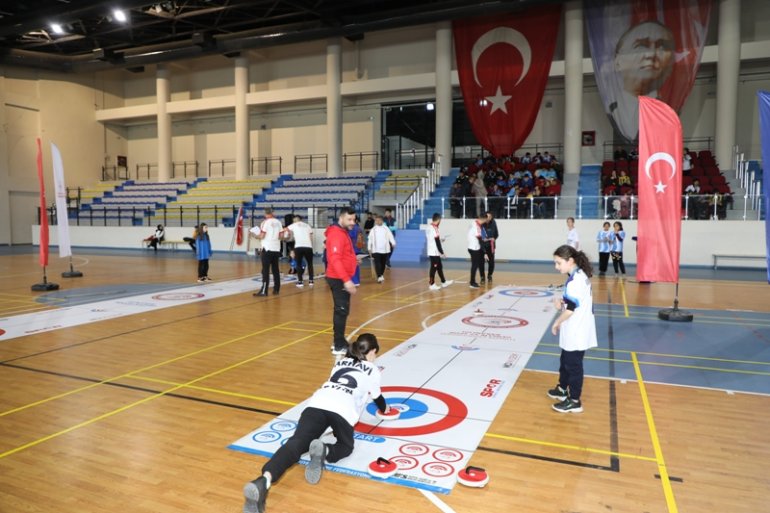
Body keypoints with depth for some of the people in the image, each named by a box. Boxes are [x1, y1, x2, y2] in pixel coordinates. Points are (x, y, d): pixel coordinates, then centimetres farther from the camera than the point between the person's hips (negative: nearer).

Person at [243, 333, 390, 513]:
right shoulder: (372, 369, 26)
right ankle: (324, 451, -16)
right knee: (345, 446, 21)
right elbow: (377, 396, 40)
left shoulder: (340, 362, 36)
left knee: (295, 444, -13)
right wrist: (384, 408, 64)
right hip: (342, 409, -3)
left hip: (317, 403, 3)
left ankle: (264, 481, -43)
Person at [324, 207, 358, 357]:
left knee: (342, 311, 16)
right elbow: (335, 259, -28)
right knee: (341, 311, -7)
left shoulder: (342, 232, 15)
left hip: (342, 278, 11)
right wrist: (346, 280, -33)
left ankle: (340, 342, 26)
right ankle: (339, 347, 0)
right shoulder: (337, 234, -18)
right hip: (339, 279, -11)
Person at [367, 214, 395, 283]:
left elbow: (390, 236, -4)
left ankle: (381, 276, 28)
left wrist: (393, 243, -20)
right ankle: (379, 276, -19)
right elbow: (370, 239, 8)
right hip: (376, 250, -1)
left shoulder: (386, 228, 3)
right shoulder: (373, 230, 5)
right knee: (377, 263, -13)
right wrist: (369, 249, 8)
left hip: (385, 249, 1)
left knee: (383, 263, 11)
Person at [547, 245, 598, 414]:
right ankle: (562, 389, 41)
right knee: (565, 361, 24)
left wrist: (557, 323, -10)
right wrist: (561, 302, -2)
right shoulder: (580, 276, 7)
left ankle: (574, 401, 14)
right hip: (575, 331, 10)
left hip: (576, 333, -10)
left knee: (573, 365, 2)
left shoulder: (575, 280, -24)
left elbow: (570, 309, -24)